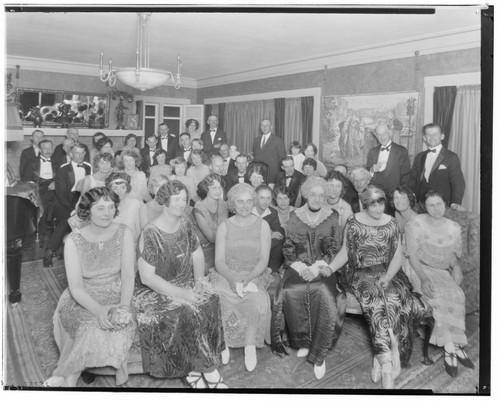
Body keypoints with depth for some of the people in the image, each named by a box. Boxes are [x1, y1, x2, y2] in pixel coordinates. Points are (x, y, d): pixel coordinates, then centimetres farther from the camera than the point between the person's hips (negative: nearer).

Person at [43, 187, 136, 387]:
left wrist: (124, 306, -27)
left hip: (116, 296, 1)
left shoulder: (123, 234, -7)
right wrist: (98, 309, -30)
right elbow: (76, 287, -13)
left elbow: (128, 276, -11)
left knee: (119, 323, -25)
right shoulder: (74, 241, -10)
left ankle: (64, 374, -3)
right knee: (93, 328, -27)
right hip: (82, 299, 0)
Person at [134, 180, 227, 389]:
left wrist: (199, 278, -4)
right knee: (189, 312, -28)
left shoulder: (185, 224, 1)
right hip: (157, 291, -5)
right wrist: (180, 293, -22)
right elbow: (146, 277, -19)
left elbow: (197, 254, 13)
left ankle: (195, 369, -9)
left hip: (186, 284, 5)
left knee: (210, 301, -21)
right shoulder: (150, 233, -17)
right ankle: (207, 368, -6)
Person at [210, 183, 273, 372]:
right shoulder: (224, 227, 3)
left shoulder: (262, 225, 2)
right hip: (227, 275, 1)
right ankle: (223, 343, -10)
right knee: (217, 297, -30)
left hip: (254, 275, -1)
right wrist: (232, 278, -21)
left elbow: (263, 260, -3)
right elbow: (219, 261, -2)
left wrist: (248, 278, -20)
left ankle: (251, 344, -12)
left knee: (255, 299, -32)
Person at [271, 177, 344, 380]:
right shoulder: (295, 216, 6)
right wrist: (300, 267, -11)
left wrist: (316, 268, -12)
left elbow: (334, 249, 2)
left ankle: (319, 354, -14)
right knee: (290, 291, -29)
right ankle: (302, 341, -5)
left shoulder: (332, 216, 4)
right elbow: (288, 248, 6)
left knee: (324, 293, -30)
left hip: (323, 267, -1)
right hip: (299, 266, 1)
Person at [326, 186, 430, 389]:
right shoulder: (353, 223, -1)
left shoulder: (391, 223, 5)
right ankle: (387, 364, -26)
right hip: (361, 273, -2)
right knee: (377, 300, -29)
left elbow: (397, 256, 4)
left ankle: (380, 361, -21)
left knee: (394, 299, -26)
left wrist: (388, 277, -12)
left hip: (387, 273, 2)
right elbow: (345, 252, 3)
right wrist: (329, 268, -12)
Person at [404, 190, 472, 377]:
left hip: (444, 272, 4)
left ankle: (450, 348, -17)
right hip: (421, 269, -4)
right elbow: (412, 255, -10)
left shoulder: (454, 227, 9)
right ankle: (454, 347, -18)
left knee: (455, 295, -25)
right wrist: (423, 278, -22)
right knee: (441, 295, -29)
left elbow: (454, 255, 16)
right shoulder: (415, 224, -5)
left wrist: (456, 267, -7)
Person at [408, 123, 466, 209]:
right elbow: (413, 181, 12)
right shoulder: (419, 157, 14)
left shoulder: (452, 157, 1)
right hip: (421, 206, 3)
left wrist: (455, 203, -20)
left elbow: (458, 183, -6)